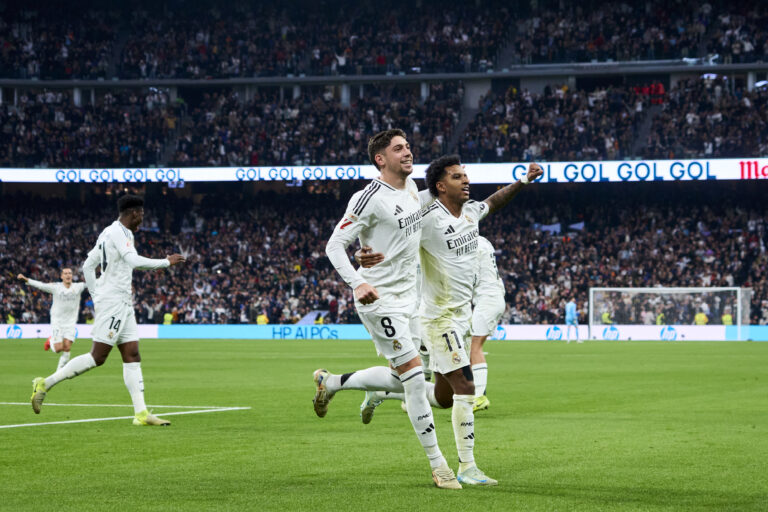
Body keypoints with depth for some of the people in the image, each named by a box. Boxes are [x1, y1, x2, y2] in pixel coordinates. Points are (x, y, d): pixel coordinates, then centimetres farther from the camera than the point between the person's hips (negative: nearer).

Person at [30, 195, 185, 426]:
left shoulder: (110, 233, 18)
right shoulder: (117, 232, -12)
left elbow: (87, 266, 22)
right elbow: (134, 261, -25)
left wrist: (96, 295, 22)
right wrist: (166, 262, -16)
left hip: (123, 305, 10)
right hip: (113, 303, -10)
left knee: (132, 356, 3)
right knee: (97, 357, -11)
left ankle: (141, 413, -1)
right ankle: (46, 383, -5)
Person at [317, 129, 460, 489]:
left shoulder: (411, 186, 7)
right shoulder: (370, 199, -17)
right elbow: (334, 245, -17)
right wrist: (357, 284, -30)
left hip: (407, 295, 9)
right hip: (379, 299, -9)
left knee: (400, 380, 14)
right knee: (415, 376, -12)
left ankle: (330, 383, 36)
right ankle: (438, 466, -6)